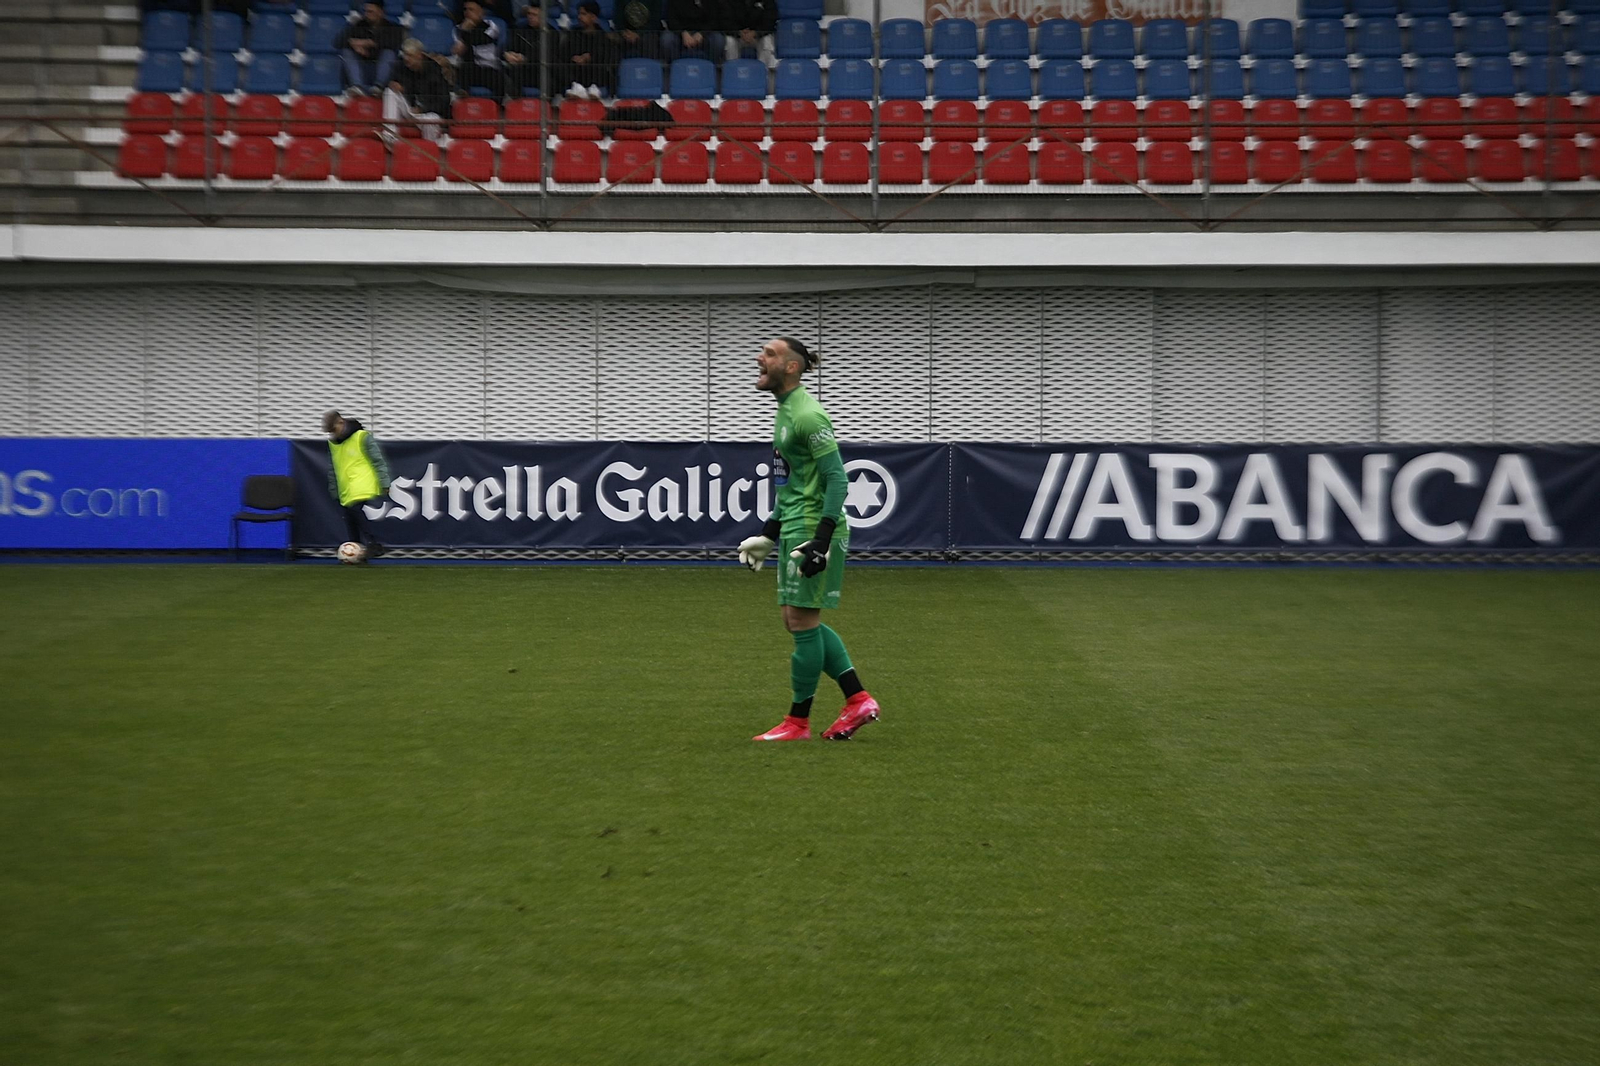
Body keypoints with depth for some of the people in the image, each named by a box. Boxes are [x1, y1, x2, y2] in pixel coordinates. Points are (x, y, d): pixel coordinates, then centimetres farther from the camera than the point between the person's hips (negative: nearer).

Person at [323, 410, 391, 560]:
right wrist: (334, 491, 19)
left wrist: (384, 483, -7)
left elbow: (378, 460, -6)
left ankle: (372, 544, -20)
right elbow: (332, 469, 20)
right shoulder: (332, 443, 11)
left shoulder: (362, 437, -8)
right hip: (346, 491, 7)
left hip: (363, 485, -7)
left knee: (355, 509, -25)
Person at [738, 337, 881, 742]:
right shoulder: (784, 412, 15)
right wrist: (768, 534, 23)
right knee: (799, 622, 11)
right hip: (794, 530, 10)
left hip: (813, 530, -10)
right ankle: (859, 700, 16)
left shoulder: (808, 415, -15)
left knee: (803, 622, -3)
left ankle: (798, 722, 6)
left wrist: (822, 539, -24)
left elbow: (836, 479, -19)